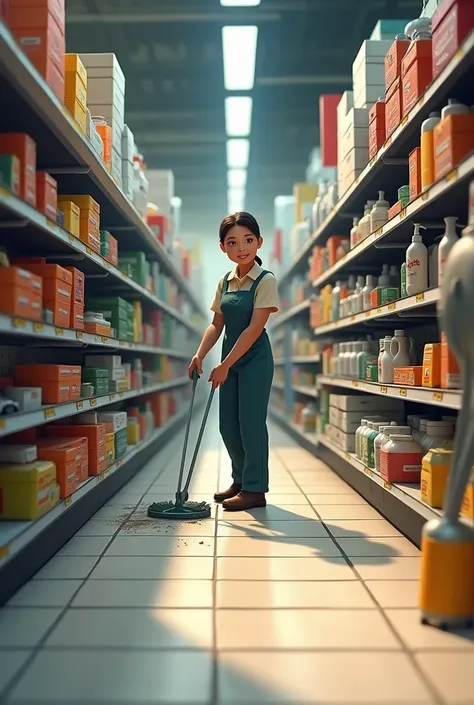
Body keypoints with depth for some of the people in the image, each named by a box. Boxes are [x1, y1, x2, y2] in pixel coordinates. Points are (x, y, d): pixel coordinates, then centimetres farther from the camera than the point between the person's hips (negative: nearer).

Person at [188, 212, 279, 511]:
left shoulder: (265, 280, -11)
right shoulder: (225, 283, 9)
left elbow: (254, 328, -17)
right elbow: (217, 324, 9)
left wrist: (225, 365, -19)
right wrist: (200, 355, -7)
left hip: (255, 358, -6)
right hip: (231, 358, 7)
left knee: (250, 422, -3)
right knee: (228, 425, 10)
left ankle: (255, 489, 9)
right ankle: (241, 480, 28)